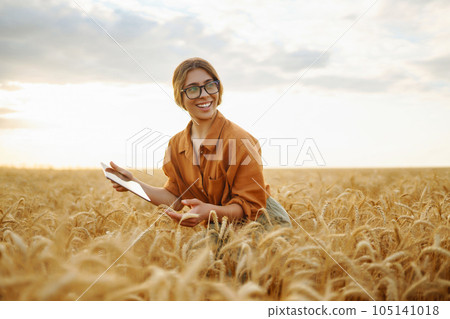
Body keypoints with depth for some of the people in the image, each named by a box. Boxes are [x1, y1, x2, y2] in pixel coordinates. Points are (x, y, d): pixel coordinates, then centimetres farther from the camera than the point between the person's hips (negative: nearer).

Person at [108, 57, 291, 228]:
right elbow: (175, 198, 4)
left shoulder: (240, 141, -21)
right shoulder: (176, 144, -1)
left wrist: (210, 211, -34)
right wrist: (134, 183, -7)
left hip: (261, 221, -4)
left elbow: (250, 206, -18)